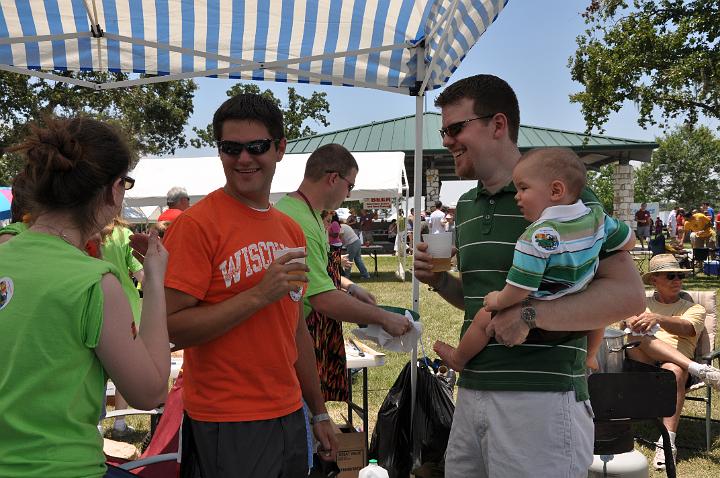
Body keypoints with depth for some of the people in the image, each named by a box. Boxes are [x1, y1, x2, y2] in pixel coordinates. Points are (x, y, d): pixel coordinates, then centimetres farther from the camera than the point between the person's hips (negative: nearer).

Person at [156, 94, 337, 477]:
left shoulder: (291, 230, 8)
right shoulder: (195, 224, -13)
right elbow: (170, 329, -18)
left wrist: (319, 413, 16)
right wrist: (259, 294, -23)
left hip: (289, 418, 7)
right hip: (226, 428, -6)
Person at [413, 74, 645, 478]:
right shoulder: (466, 207, 14)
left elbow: (629, 294, -15)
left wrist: (530, 316, -22)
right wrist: (440, 281, 4)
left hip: (541, 400, -7)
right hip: (471, 395, 7)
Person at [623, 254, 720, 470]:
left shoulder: (694, 309, 20)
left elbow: (687, 329, -5)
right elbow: (624, 326, 4)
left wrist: (658, 318, -26)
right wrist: (630, 321, -22)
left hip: (676, 363, -1)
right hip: (642, 363, 1)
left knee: (673, 370, -39)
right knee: (640, 334, -31)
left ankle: (667, 443, -42)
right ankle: (699, 369, -39)